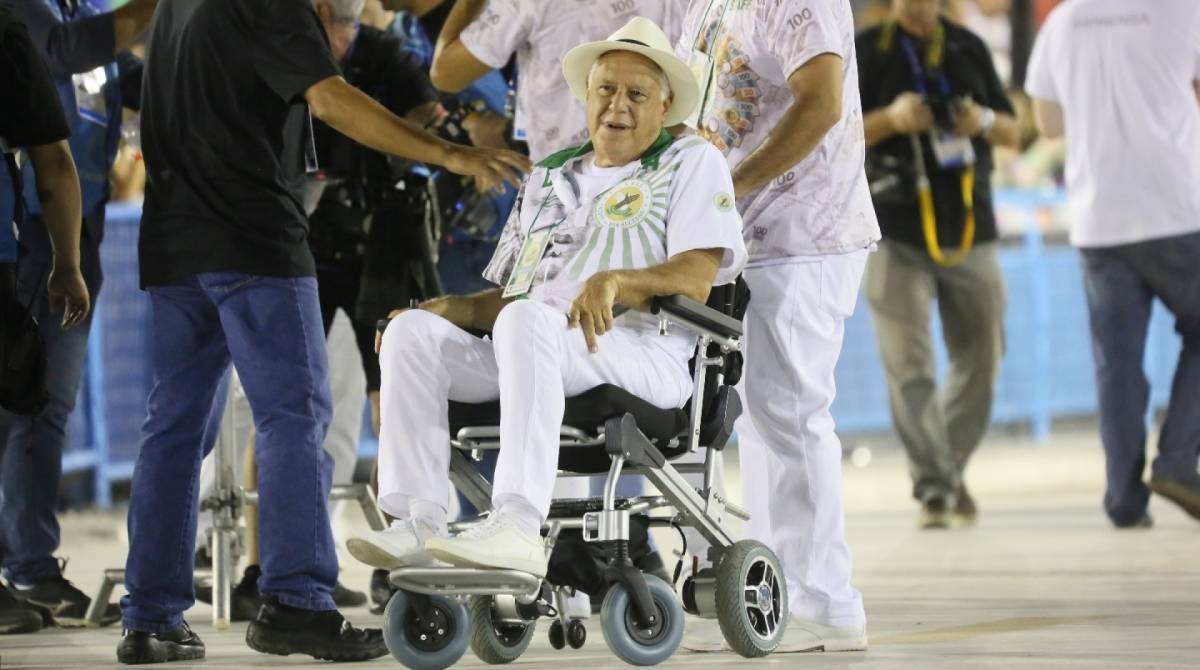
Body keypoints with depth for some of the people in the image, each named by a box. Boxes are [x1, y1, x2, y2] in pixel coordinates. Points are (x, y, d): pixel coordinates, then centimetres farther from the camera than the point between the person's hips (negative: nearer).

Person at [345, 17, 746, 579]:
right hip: (531, 349, 6)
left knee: (529, 320, -37)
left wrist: (616, 282, -23)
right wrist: (449, 308, 6)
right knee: (414, 331, -18)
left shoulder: (691, 163, 12)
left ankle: (519, 527, -50)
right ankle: (417, 523, -29)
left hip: (641, 350, -6)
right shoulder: (550, 177, 30)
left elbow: (696, 279, -5)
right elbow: (507, 295, 28)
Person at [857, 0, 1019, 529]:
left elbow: (1012, 132, 13)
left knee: (980, 361, 7)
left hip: (971, 232, 4)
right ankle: (933, 487, -9)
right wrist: (890, 118, -20)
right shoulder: (865, 51, 2)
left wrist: (985, 122, -10)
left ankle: (951, 471, 25)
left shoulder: (969, 49, 12)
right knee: (909, 368, -11)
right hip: (895, 238, -3)